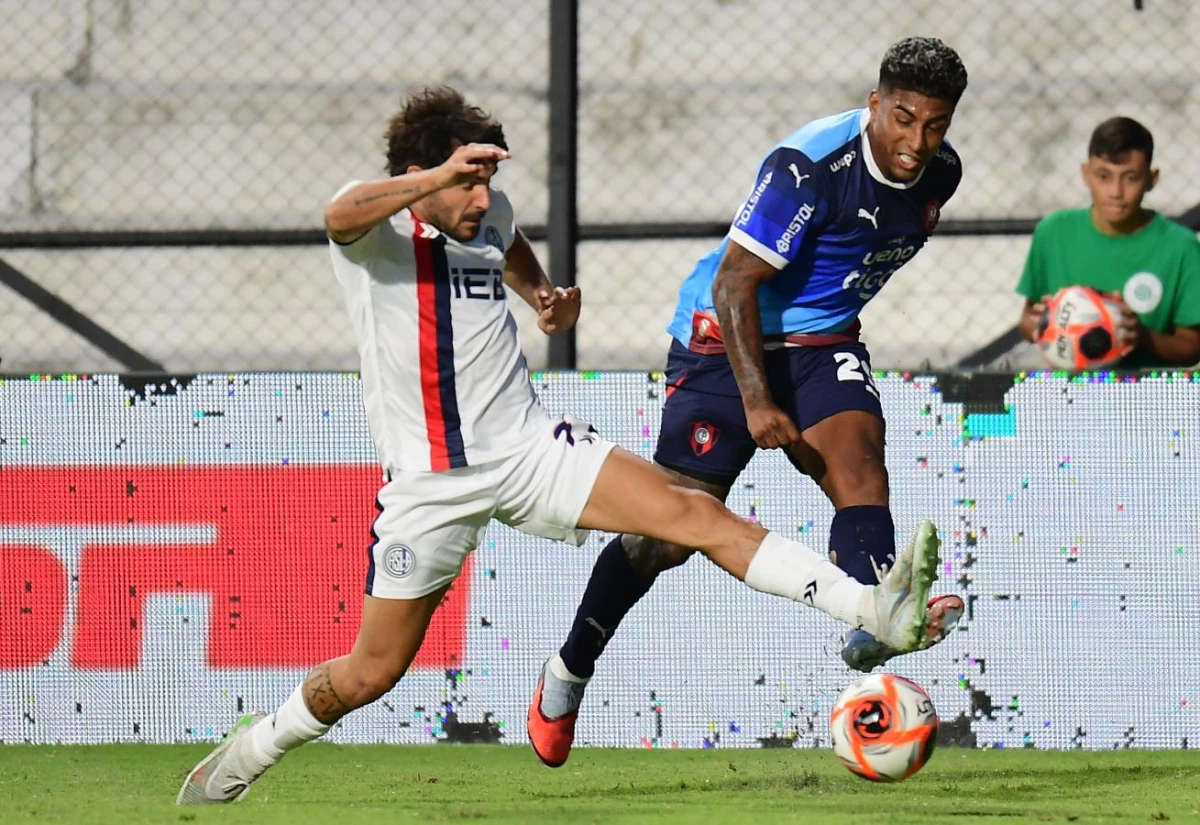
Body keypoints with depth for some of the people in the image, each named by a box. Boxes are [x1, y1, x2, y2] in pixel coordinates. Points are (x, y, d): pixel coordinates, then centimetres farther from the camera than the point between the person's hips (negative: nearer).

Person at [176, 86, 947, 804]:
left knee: (694, 512, -15)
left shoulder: (491, 215, 5)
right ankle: (255, 748, 31)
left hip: (528, 447, 3)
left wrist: (543, 295, 11)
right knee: (371, 674, 3)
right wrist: (437, 177, -53)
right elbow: (343, 215, -39)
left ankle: (874, 609, -24)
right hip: (428, 479, -3)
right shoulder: (374, 224, -12)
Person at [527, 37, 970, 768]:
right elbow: (735, 281, -24)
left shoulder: (940, 174, -3)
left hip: (822, 341, 5)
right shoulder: (810, 166, -26)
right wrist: (757, 402, -30)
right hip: (727, 337, -5)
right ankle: (569, 672, 17)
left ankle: (875, 621, -48)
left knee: (858, 455, -26)